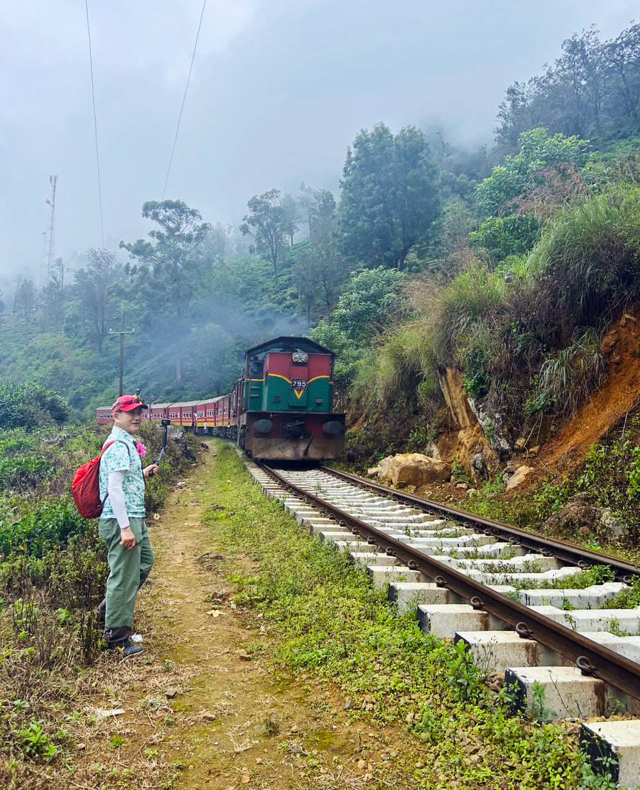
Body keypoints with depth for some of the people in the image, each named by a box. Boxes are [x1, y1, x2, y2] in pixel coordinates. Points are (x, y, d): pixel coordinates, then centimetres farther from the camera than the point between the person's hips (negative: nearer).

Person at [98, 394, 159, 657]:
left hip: (134, 518, 11)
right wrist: (125, 527, -26)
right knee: (124, 575, -3)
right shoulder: (119, 446, -17)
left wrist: (143, 473, 21)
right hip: (122, 520, -11)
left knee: (144, 561, 24)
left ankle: (111, 605, 35)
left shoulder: (126, 443, 15)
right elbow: (114, 487, -24)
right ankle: (117, 635, 8)